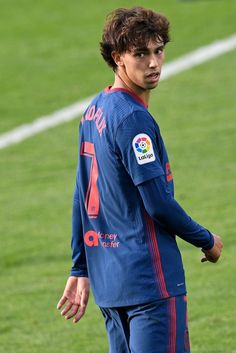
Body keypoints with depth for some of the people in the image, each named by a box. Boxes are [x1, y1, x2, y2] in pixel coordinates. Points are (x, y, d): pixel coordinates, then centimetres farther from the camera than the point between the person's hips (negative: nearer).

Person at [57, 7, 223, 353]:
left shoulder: (94, 112, 12)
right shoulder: (133, 119, -16)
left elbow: (82, 198, 17)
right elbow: (159, 204, -17)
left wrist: (80, 270, 21)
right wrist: (207, 241, -1)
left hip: (108, 281, 9)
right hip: (149, 280, -9)